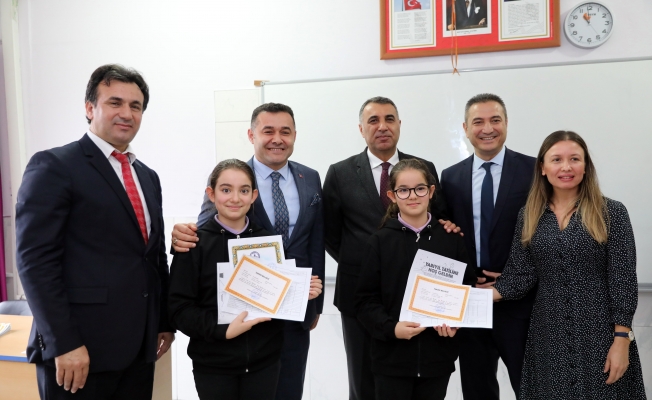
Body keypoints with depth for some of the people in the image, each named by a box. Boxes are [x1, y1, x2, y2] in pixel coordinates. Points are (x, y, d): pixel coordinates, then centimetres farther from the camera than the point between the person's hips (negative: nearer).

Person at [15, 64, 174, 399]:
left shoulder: (147, 177, 14)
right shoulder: (53, 166, -7)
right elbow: (35, 259, -13)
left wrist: (165, 321, 16)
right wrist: (63, 344, -17)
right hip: (80, 347, -6)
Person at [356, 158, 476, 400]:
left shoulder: (451, 239, 1)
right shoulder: (380, 241, -5)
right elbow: (366, 300, -5)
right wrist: (390, 327, -20)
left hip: (437, 355, 2)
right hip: (392, 356, -2)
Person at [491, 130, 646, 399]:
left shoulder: (611, 213, -6)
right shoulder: (529, 216, 2)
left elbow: (623, 280, -8)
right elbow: (520, 274, -1)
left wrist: (621, 340, -11)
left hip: (601, 335, -2)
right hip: (549, 336, 3)